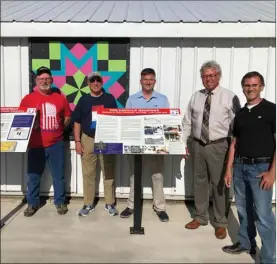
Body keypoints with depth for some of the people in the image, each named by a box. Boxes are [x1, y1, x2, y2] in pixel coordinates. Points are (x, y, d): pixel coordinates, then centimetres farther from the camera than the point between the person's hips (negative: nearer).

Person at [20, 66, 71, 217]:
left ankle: (60, 202, 25)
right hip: (35, 145, -1)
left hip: (56, 144, 1)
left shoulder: (60, 98, 4)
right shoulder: (28, 99, 0)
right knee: (34, 176, 9)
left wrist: (60, 128, 5)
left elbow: (67, 117, 15)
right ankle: (32, 203, 26)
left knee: (58, 175, 9)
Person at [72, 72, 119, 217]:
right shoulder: (83, 100, 6)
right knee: (88, 174, 7)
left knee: (109, 173, 5)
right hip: (88, 140, 1)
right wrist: (77, 141, -2)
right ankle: (88, 204, 19)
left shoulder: (110, 98, 5)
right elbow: (77, 122, 5)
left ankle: (110, 204, 18)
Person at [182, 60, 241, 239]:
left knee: (219, 184, 5)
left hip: (219, 146, -4)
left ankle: (221, 223, 23)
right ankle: (200, 217, 32)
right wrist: (184, 143, 5)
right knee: (199, 182, 14)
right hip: (198, 145, 4)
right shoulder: (196, 97, 7)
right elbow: (187, 122, 9)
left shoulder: (230, 97, -7)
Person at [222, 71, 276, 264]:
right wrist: (229, 169, 9)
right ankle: (246, 243, 34)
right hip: (240, 166, 6)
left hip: (261, 167, -6)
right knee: (243, 209, 16)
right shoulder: (240, 114, 12)